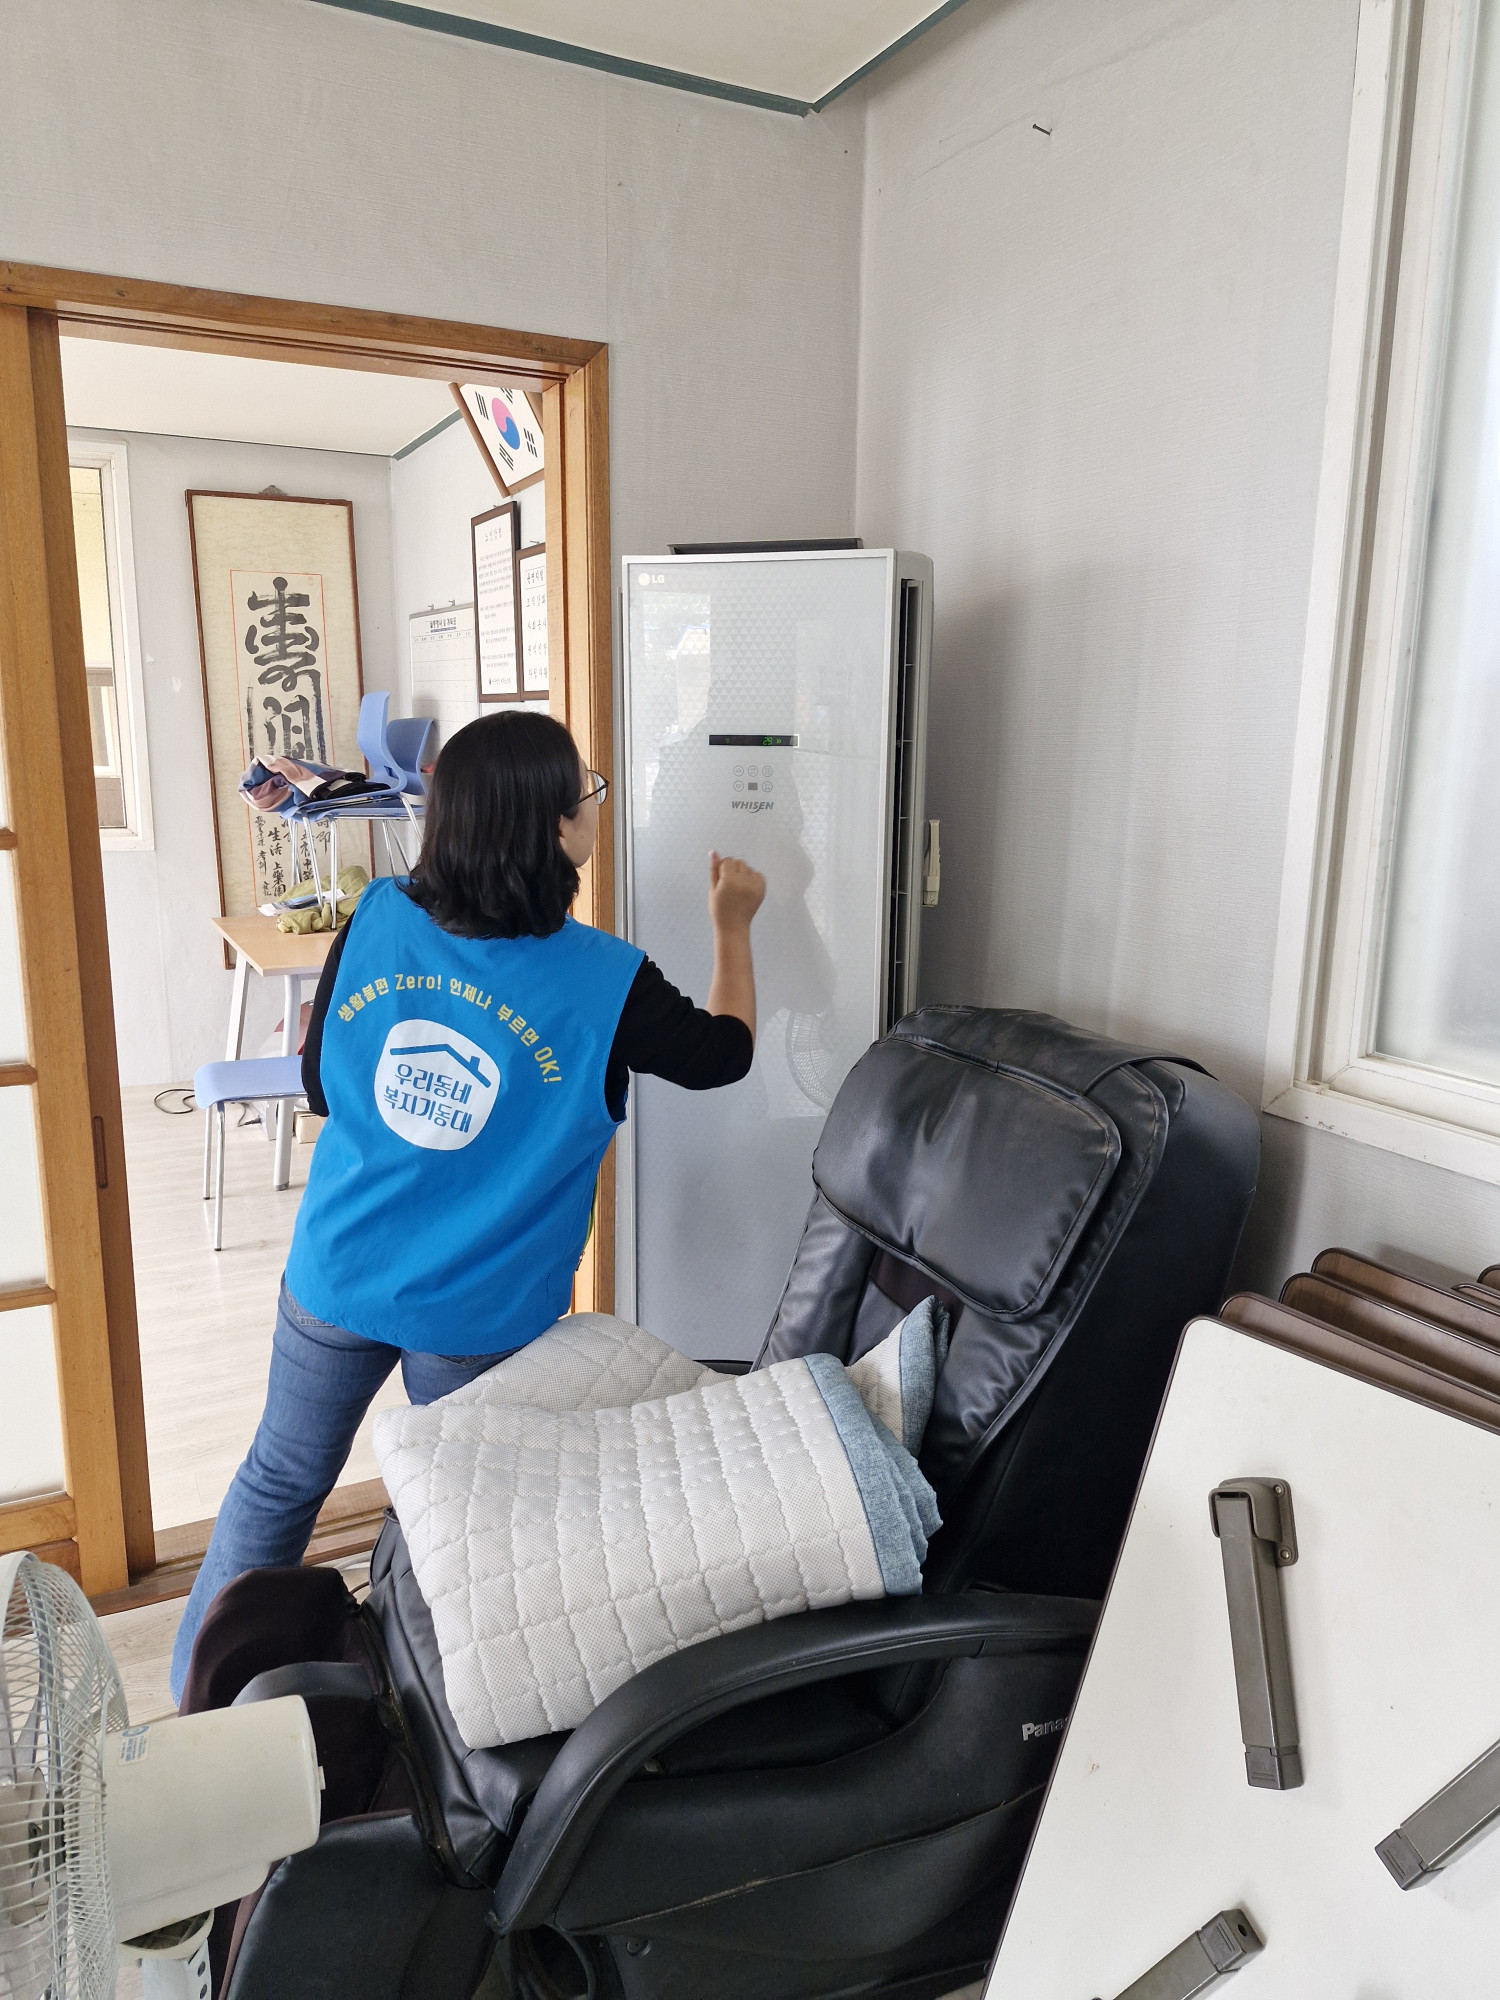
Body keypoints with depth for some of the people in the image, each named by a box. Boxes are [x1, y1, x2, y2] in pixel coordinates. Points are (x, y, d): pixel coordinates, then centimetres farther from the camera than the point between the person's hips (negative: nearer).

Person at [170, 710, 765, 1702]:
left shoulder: (377, 919, -11)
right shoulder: (606, 982, -20)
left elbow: (320, 1085, 0)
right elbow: (725, 1052, -1)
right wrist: (734, 925, 11)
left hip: (335, 1280, 3)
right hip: (478, 1314, -3)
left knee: (279, 1484, 25)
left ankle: (198, 1696, 43)